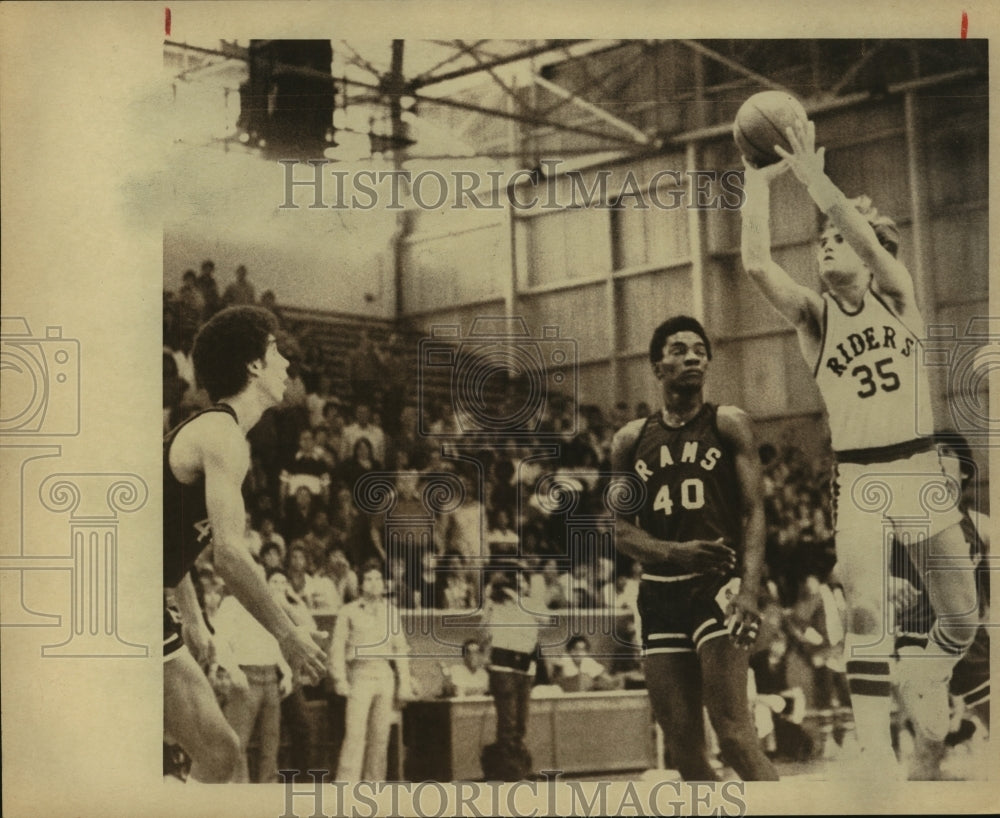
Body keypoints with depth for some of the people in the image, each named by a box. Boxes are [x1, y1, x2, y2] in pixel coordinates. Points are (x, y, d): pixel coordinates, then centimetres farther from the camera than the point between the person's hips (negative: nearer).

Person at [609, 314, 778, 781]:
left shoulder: (728, 425, 3)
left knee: (733, 732, -15)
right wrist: (673, 551, -12)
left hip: (718, 583, -4)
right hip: (660, 591, 4)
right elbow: (621, 529, 9)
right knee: (682, 747, 4)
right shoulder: (631, 440, 12)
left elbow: (753, 512, -4)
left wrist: (748, 591, -19)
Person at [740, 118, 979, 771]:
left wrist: (813, 176, -25)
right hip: (857, 476, -2)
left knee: (962, 615, 9)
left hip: (922, 469, 2)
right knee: (867, 611, -22)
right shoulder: (814, 314, 1)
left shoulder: (898, 294, 2)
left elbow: (868, 241, -20)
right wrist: (760, 181, -15)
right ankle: (876, 753, -20)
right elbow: (757, 264, -18)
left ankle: (931, 678, 42)